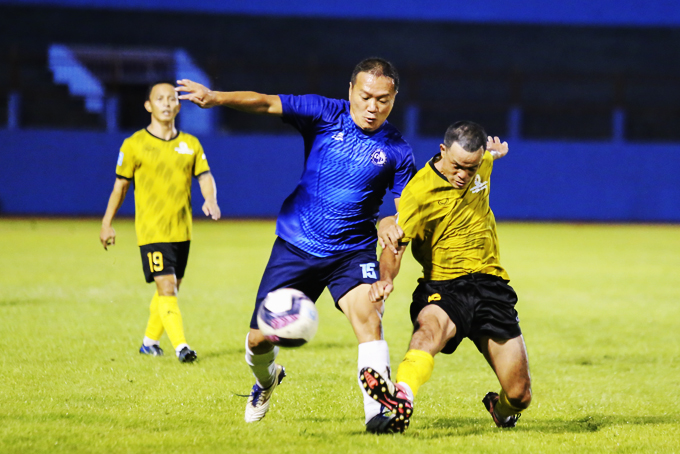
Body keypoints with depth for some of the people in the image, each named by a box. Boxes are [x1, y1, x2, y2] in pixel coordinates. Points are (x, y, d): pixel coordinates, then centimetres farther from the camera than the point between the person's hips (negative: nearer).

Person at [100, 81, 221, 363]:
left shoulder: (190, 144, 7)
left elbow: (205, 177, 2)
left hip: (182, 230, 5)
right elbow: (120, 185, 4)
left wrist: (210, 199, -20)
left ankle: (150, 341, 28)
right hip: (151, 230, -5)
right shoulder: (134, 144, -3)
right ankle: (180, 346, -18)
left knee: (169, 289, 12)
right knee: (167, 288, -14)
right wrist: (107, 224, 5)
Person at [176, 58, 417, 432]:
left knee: (368, 316, -29)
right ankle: (266, 379, 41)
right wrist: (215, 97, -31)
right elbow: (266, 104, -15)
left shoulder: (396, 150, -6)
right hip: (296, 244, 1)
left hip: (353, 251, -1)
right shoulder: (326, 115, -7)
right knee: (259, 339, 5)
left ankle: (377, 411, -32)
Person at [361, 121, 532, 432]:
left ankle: (501, 409, 35)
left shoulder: (481, 163, 0)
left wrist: (495, 151, 49)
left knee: (519, 395, -3)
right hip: (442, 287, -4)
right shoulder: (419, 192, -15)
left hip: (490, 283, 4)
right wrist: (386, 278, -40)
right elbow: (395, 246, -20)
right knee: (431, 325, -41)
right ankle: (402, 397, -69)